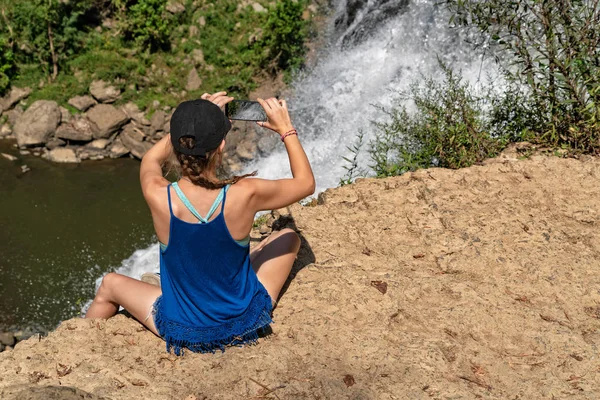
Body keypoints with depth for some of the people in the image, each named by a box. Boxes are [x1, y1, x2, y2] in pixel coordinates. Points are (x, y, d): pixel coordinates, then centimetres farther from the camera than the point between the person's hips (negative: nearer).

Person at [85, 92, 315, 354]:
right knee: (289, 237, 25)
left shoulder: (157, 196, -25)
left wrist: (194, 120, 5)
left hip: (181, 330, 0)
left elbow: (151, 159, 2)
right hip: (245, 323, 0)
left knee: (110, 284, 27)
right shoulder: (245, 194, -28)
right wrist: (286, 129, 3)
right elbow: (306, 183, -6)